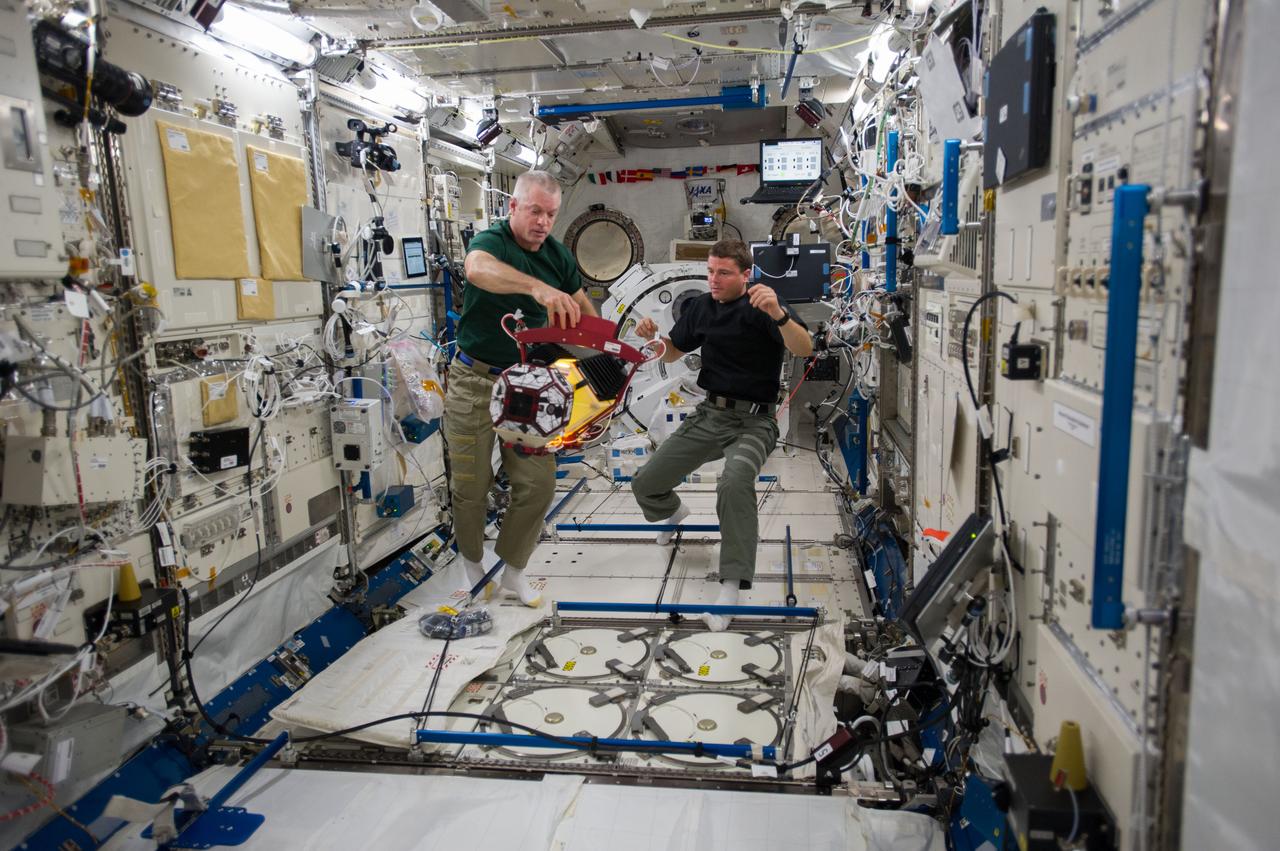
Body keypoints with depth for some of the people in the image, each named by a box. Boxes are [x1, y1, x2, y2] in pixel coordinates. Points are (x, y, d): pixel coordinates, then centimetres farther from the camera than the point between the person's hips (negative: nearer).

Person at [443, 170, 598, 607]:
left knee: (538, 484, 1)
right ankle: (472, 563, 31)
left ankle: (512, 569, 21)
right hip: (476, 381, -5)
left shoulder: (557, 254, 6)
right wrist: (539, 288, -56)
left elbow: (583, 306, 17)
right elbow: (477, 268, -40)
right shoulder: (491, 240, -14)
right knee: (471, 486, 6)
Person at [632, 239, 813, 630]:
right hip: (708, 415, 6)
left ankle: (732, 587, -30)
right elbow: (672, 352, 18)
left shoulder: (761, 306, -12)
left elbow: (804, 349, -28)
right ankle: (673, 511, 41)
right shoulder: (701, 307, 6)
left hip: (753, 421, -6)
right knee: (645, 485, 4)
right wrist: (651, 337, -5)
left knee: (735, 482, -37)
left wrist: (778, 314, -48)